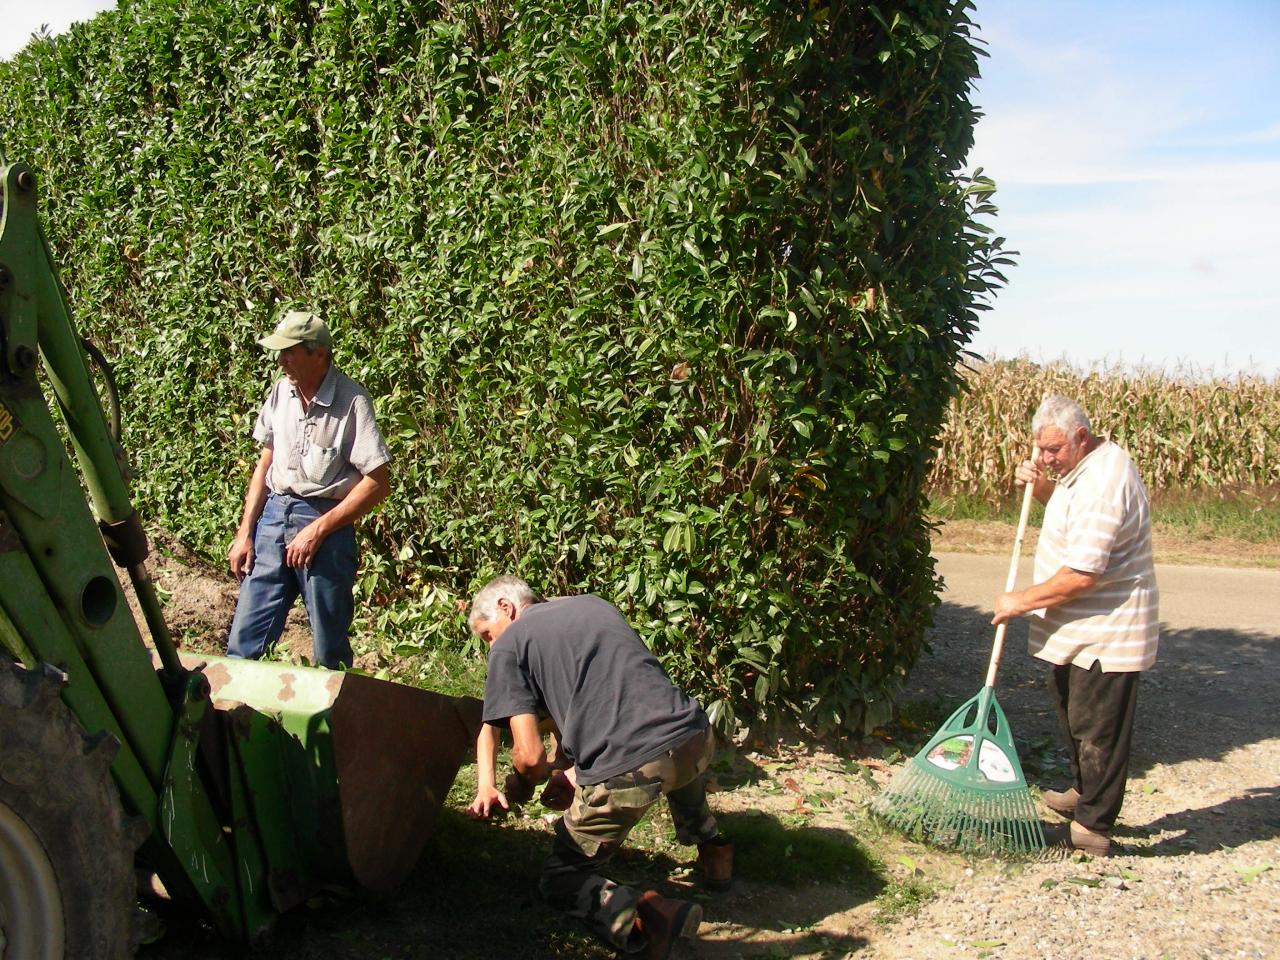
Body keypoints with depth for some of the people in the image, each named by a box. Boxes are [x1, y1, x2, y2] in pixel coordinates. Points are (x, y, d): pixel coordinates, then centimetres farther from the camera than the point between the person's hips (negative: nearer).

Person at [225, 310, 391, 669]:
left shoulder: (351, 401, -12)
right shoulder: (281, 391, 6)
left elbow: (378, 483, -13)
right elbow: (265, 464, 15)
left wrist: (317, 530, -15)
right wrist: (244, 533, 10)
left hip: (326, 522, -5)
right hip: (274, 515, 5)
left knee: (329, 652, 5)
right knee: (245, 639, 5)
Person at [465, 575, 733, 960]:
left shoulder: (509, 645, 7)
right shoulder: (596, 604, 26)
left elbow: (530, 754, -1)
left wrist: (519, 788, 21)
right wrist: (573, 771, 25)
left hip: (625, 772, -6)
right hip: (697, 740, 7)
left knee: (560, 879, 14)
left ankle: (642, 916, -12)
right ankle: (712, 851, 41)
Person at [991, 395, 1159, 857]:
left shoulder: (1103, 485, -28)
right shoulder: (1087, 464, 5)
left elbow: (1081, 575, -30)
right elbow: (1072, 514, 25)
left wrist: (1023, 601, -18)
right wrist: (1041, 486, 5)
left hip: (1105, 635, -11)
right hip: (1080, 629, 11)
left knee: (1098, 729, -1)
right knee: (1073, 712, 24)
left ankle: (1092, 828, 9)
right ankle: (1084, 793, 41)